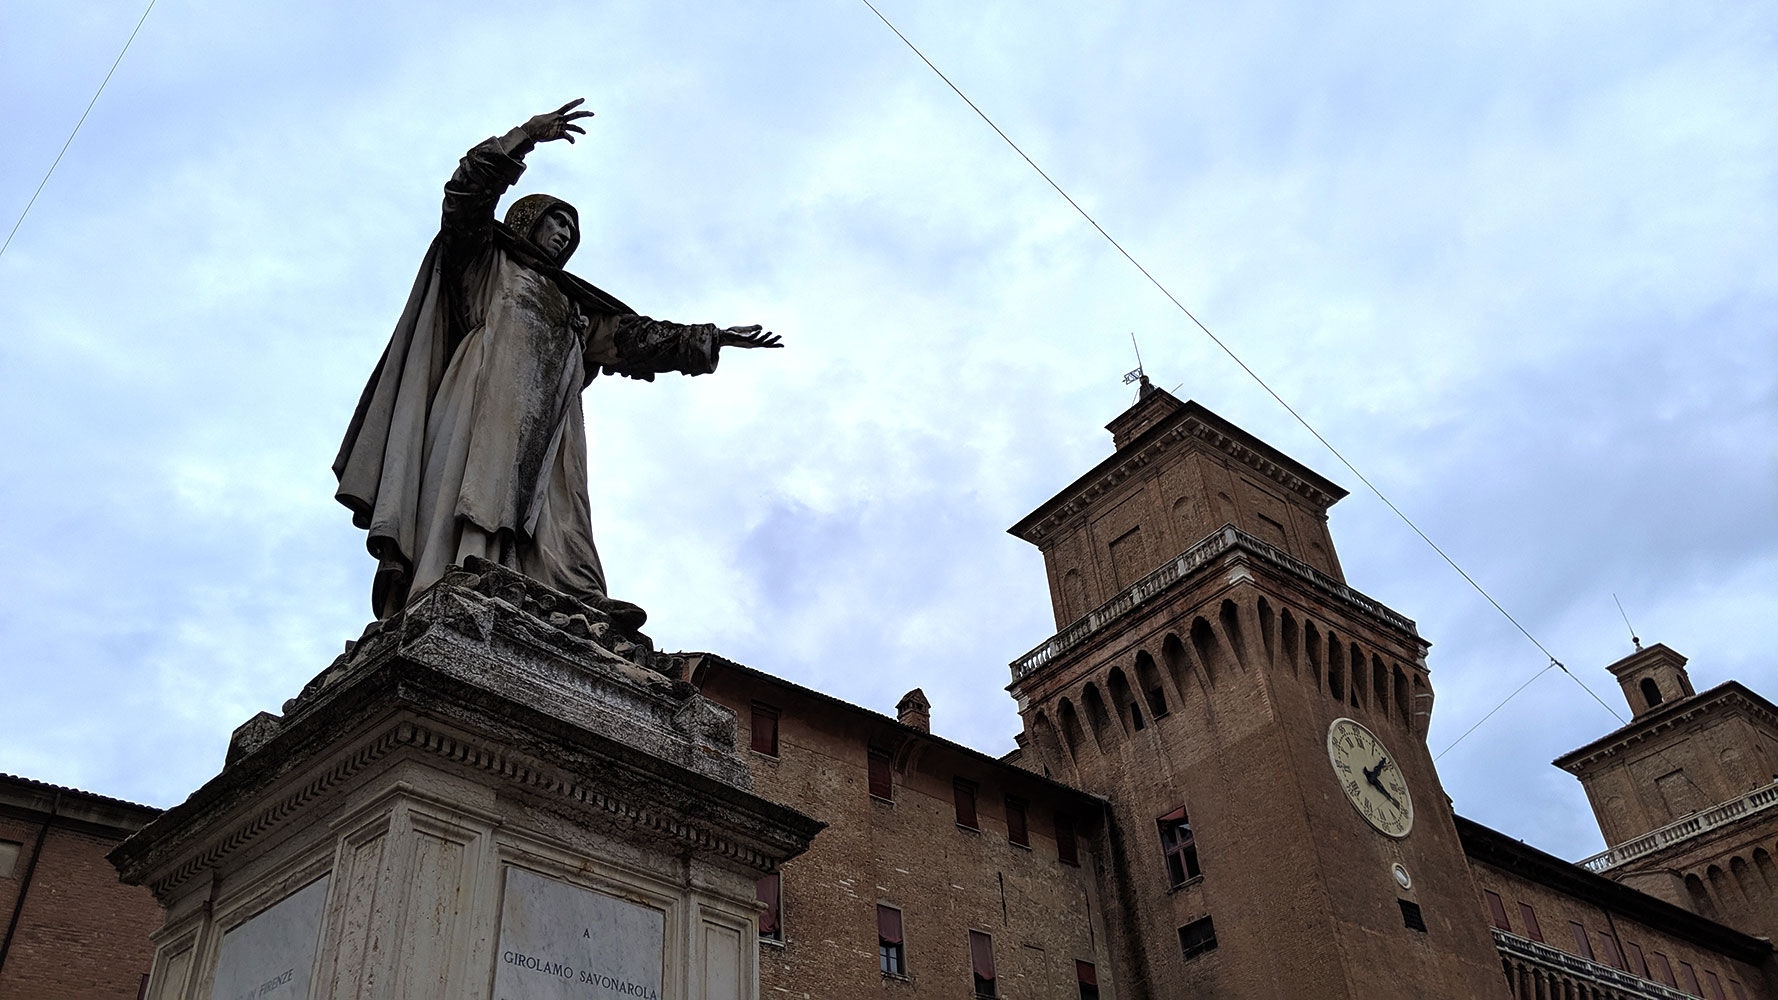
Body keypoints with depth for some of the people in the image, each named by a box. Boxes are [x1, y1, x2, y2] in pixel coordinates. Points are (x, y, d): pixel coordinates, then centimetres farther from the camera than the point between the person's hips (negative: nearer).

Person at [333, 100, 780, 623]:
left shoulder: (574, 309, 40)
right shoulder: (486, 260, 26)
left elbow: (636, 335, 38)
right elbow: (469, 190, 10)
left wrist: (714, 339, 35)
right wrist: (526, 136, 2)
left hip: (547, 422, 5)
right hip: (490, 386, -5)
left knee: (555, 503, -17)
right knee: (480, 476, -28)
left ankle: (580, 601, -38)